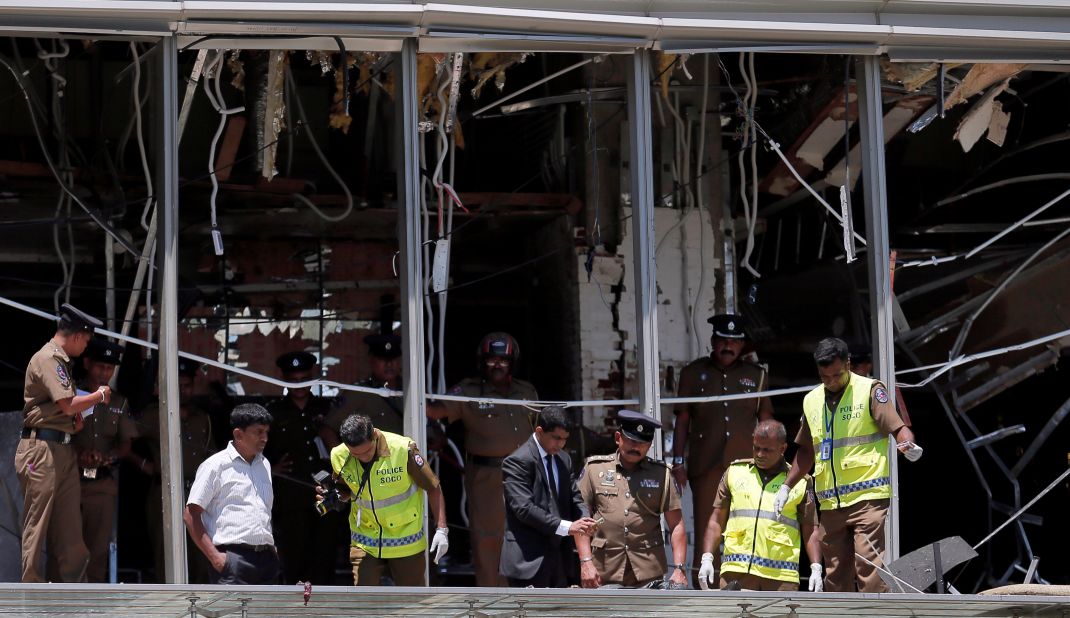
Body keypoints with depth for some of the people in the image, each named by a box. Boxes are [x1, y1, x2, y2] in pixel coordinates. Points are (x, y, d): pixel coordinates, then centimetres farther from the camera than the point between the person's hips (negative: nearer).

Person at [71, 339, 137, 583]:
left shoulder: (119, 403, 16)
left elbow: (127, 445, 15)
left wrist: (108, 457, -6)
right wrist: (78, 455, -16)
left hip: (105, 481, 3)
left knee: (99, 545, 2)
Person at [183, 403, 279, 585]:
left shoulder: (264, 464, 19)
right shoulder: (216, 466, -2)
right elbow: (190, 515, -6)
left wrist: (272, 549, 15)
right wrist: (214, 556, -12)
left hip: (266, 557, 7)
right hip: (233, 557, -7)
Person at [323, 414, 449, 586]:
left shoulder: (403, 450, -21)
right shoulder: (339, 457, -10)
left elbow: (433, 488, -10)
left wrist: (441, 529, -16)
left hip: (405, 540, -2)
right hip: (365, 543, 2)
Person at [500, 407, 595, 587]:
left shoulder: (563, 461, 14)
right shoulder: (517, 461, -12)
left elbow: (574, 498, 17)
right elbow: (524, 508, -19)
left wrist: (585, 521, -8)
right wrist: (566, 527, -23)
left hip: (558, 553, 8)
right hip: (529, 557, -8)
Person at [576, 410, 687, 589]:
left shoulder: (661, 474, 9)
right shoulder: (594, 469, 6)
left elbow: (676, 526, 8)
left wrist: (679, 568, -3)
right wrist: (586, 562, -5)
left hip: (649, 574, 1)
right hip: (605, 575, -1)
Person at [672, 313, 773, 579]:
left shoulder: (756, 376, 14)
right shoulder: (694, 373, 11)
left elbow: (766, 422, 15)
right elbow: (682, 420, 11)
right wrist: (678, 462, 4)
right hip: (706, 466, -1)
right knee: (705, 533, -5)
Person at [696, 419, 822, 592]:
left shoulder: (800, 482, 9)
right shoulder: (735, 472, 13)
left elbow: (811, 530, 8)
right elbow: (717, 520, 14)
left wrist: (816, 569, -3)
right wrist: (707, 558, 3)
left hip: (781, 574, -1)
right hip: (737, 569, 1)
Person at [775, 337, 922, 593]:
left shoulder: (869, 390, -2)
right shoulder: (811, 401, 15)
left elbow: (897, 427, -12)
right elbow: (806, 450, 26)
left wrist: (909, 445, -34)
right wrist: (786, 487, 22)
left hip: (868, 497, -6)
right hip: (830, 502, 6)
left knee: (869, 567, -14)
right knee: (835, 573, 7)